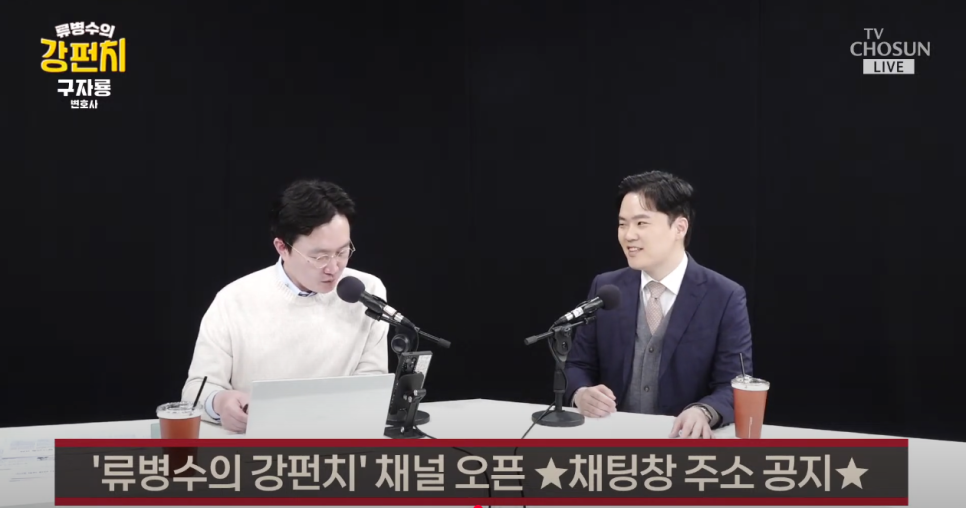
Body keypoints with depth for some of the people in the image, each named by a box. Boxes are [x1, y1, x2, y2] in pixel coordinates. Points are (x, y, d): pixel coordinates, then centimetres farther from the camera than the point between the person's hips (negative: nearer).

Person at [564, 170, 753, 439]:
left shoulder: (725, 298, -4)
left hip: (681, 438, -2)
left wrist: (703, 412, -29)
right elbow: (578, 365, 10)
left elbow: (734, 386, -7)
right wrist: (581, 393, -13)